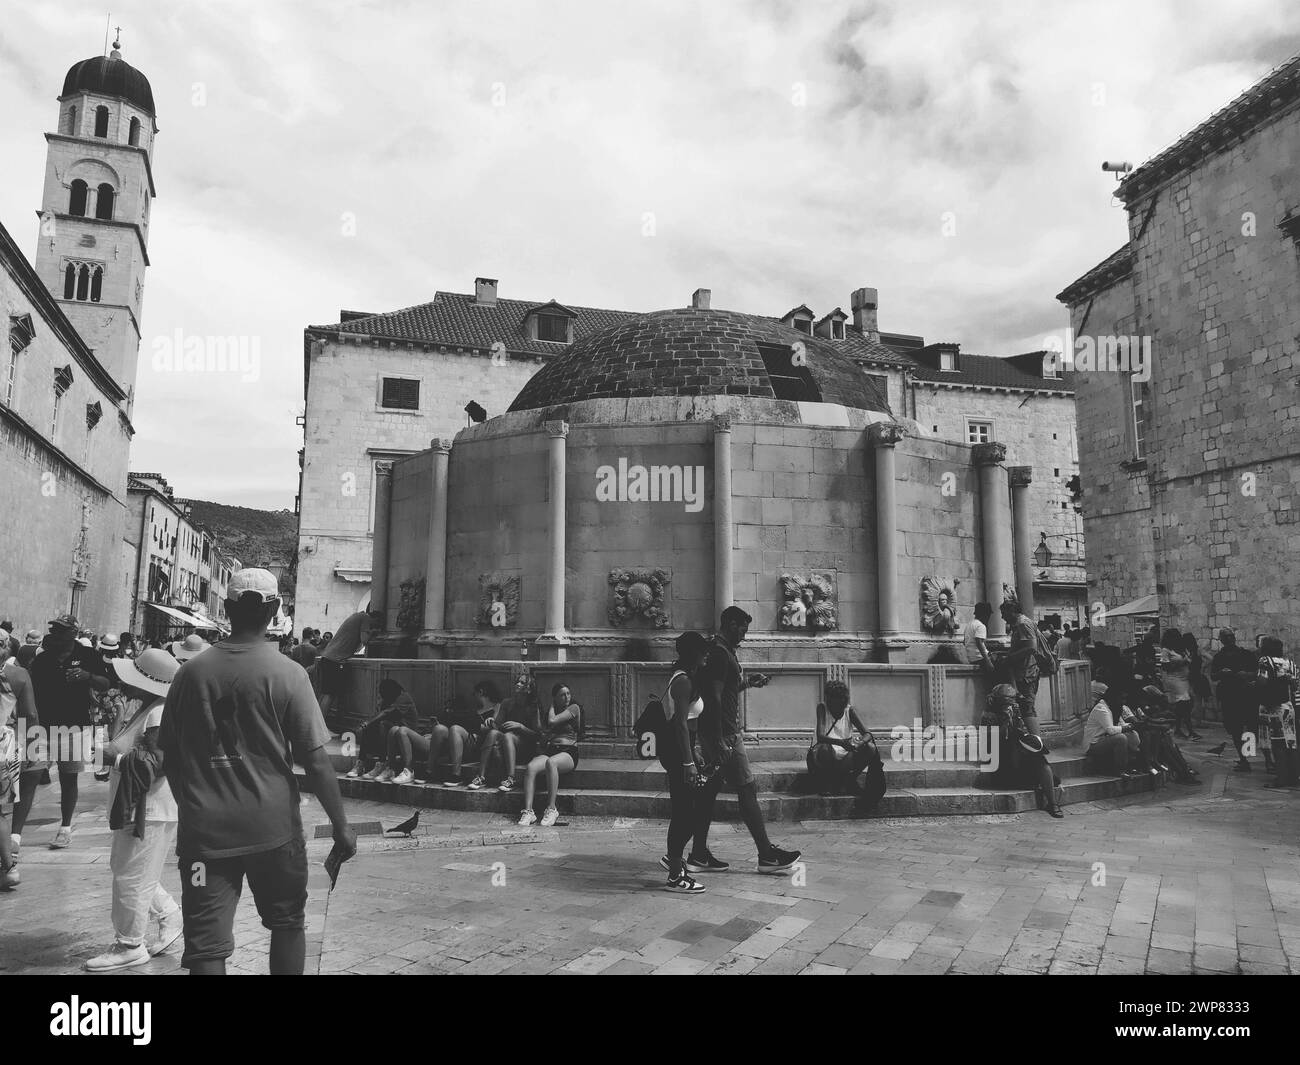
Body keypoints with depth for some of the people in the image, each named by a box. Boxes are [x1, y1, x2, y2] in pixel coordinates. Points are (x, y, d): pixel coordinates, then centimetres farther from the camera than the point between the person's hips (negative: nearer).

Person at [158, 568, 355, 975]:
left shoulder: (190, 672, 0)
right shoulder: (287, 674, -9)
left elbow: (170, 757, 8)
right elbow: (315, 760, -10)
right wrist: (341, 826, -2)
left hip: (204, 831, 2)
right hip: (273, 827, -2)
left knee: (207, 944, 6)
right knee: (287, 922, 19)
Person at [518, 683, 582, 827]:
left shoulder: (574, 708, 6)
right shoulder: (549, 712, 24)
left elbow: (552, 721, -7)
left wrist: (552, 706, 11)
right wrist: (545, 736, 7)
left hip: (568, 751, -5)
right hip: (549, 750, 5)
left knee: (551, 762, -40)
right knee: (531, 767, -29)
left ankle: (551, 809, -35)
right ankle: (528, 812, -33)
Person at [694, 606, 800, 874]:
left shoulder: (716, 651, 16)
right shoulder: (721, 654, -16)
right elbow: (714, 698, -22)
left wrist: (748, 682, 16)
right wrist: (719, 742, -24)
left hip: (715, 734, 10)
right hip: (724, 735, -10)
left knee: (708, 792, 11)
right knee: (747, 791, -3)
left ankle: (700, 854, 16)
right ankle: (767, 855, 4)